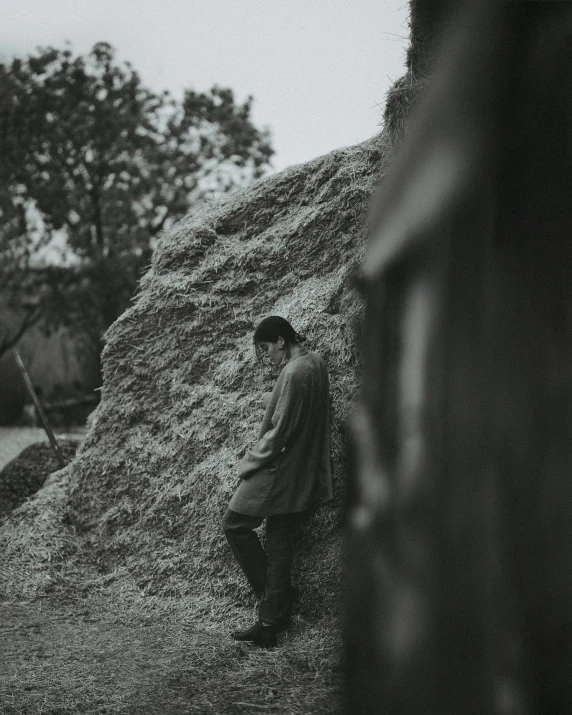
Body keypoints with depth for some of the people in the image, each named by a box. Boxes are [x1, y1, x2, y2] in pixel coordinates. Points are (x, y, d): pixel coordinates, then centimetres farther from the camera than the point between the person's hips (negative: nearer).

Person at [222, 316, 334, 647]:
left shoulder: (294, 373, -22)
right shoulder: (315, 362, 8)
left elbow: (280, 432, -21)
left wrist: (252, 461, -6)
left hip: (280, 470, -9)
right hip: (303, 476, 9)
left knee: (236, 524, 7)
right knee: (280, 542, 12)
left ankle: (279, 594, 10)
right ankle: (271, 623, 17)